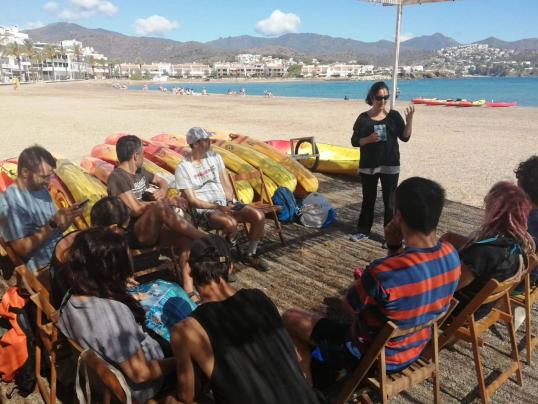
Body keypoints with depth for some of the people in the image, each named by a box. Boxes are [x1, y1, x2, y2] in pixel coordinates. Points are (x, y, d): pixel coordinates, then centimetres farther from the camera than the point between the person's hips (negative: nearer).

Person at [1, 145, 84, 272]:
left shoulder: (41, 189, 8)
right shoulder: (11, 201, -16)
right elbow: (22, 249, -18)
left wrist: (69, 219, -6)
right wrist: (53, 224, -20)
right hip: (45, 267, -8)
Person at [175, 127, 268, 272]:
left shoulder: (214, 157, 8)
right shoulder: (183, 168, -8)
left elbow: (226, 184, 10)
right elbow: (192, 200, -11)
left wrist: (229, 203, -8)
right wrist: (217, 207, -19)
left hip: (226, 203, 6)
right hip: (205, 210, -6)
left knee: (259, 216, -14)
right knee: (231, 223, -36)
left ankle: (250, 255, 6)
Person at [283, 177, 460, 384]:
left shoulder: (383, 272, -37)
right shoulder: (451, 255, -15)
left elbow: (350, 306, -15)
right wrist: (396, 247, -12)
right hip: (416, 350, 7)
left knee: (290, 318, 7)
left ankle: (313, 376, 29)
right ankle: (331, 372, 38)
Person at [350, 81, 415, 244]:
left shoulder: (394, 115, 0)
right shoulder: (363, 118, -2)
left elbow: (405, 137, -3)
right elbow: (354, 141, -3)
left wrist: (409, 119, -16)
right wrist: (369, 139, -21)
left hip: (390, 165, 0)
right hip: (368, 166, 0)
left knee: (390, 201, 4)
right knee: (368, 199, 12)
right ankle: (363, 231, 24)